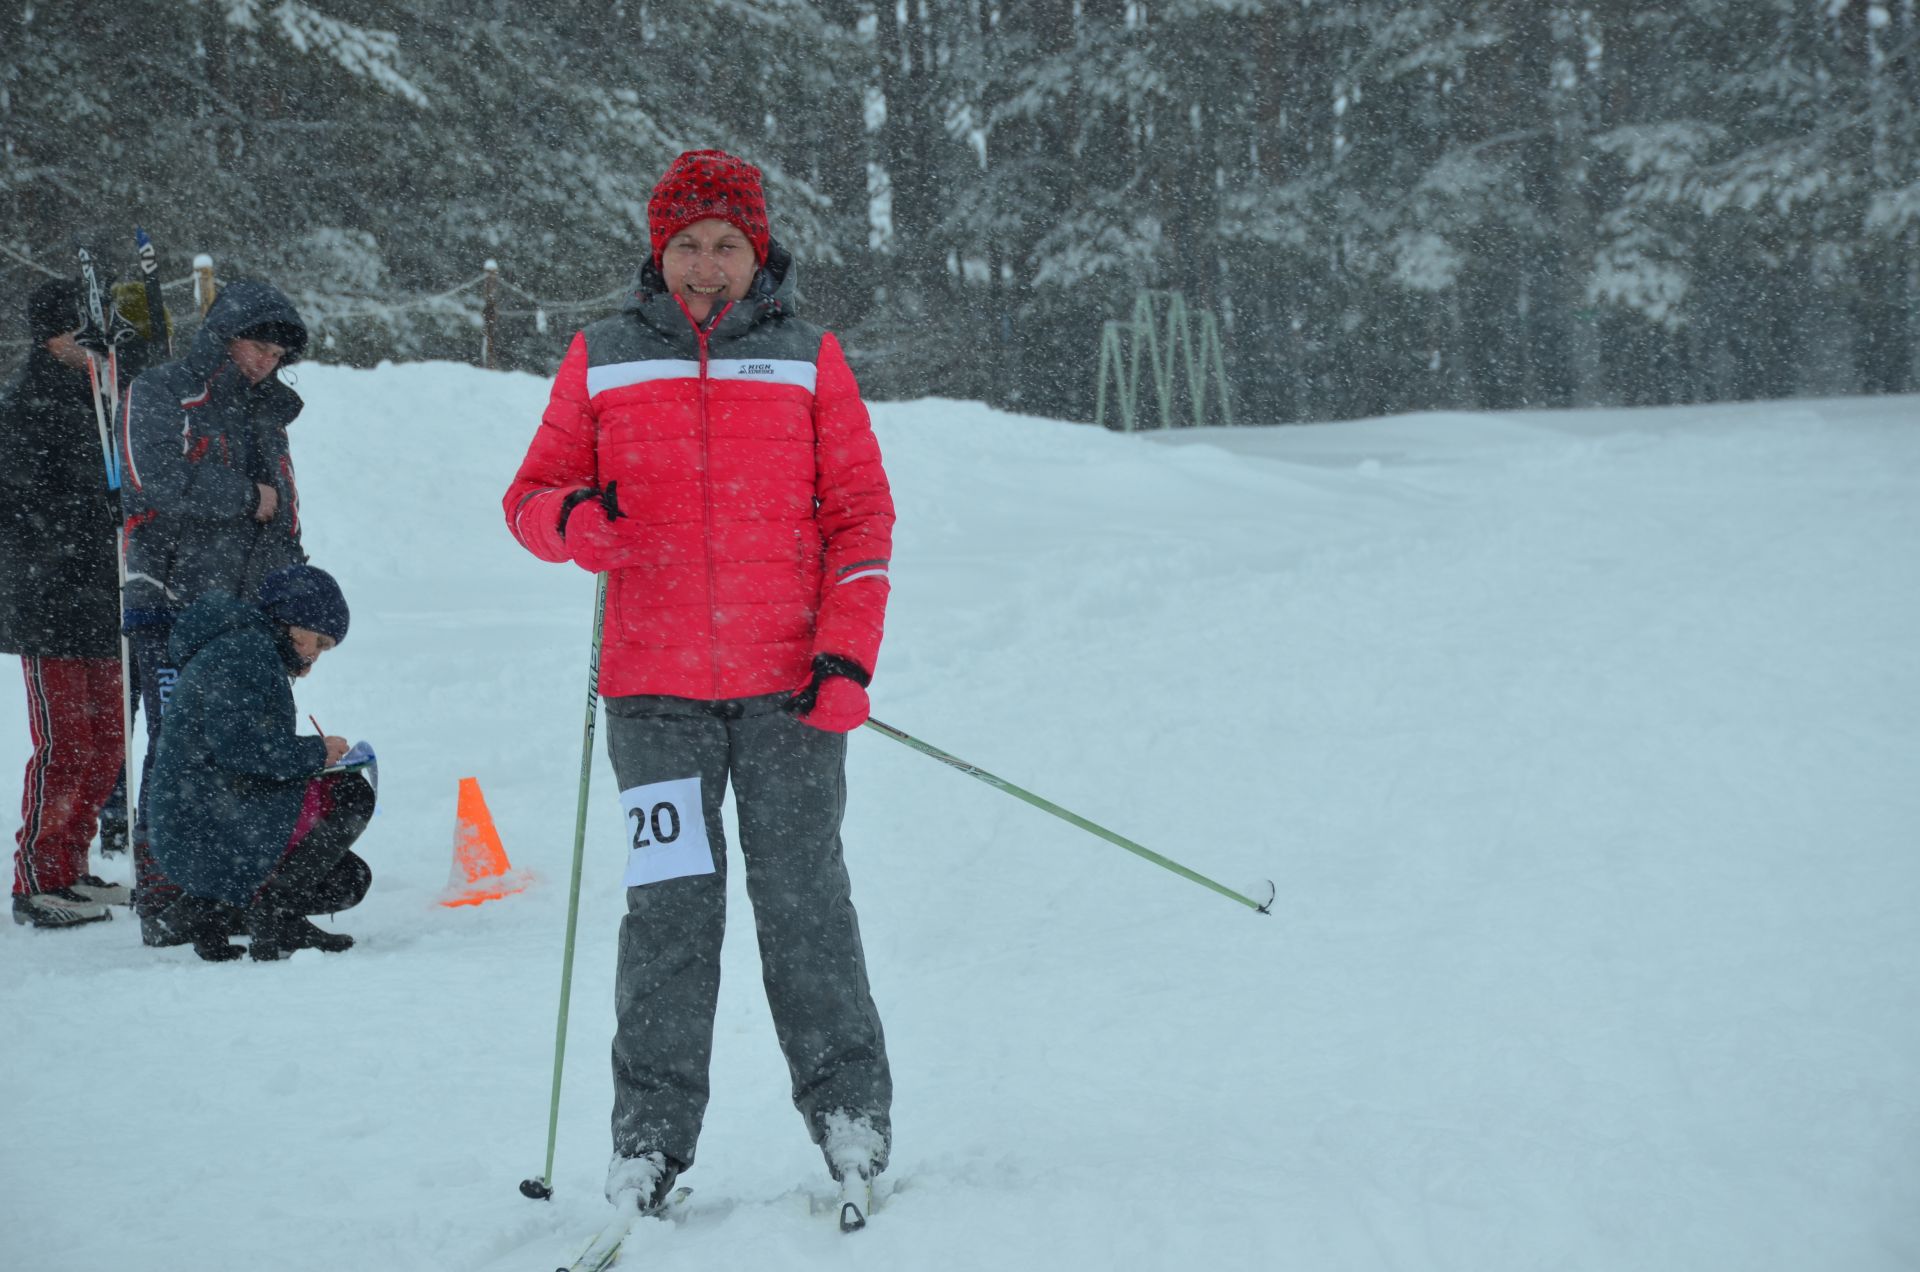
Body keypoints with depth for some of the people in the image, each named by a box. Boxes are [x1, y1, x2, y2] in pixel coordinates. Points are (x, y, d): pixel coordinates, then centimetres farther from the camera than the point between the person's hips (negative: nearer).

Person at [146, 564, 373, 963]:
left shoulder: (250, 649, 24)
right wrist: (316, 752, -12)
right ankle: (273, 909, -16)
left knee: (350, 880, 14)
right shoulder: (244, 649, -11)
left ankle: (208, 908, 6)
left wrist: (311, 758, 7)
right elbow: (237, 745, -24)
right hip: (206, 830, -11)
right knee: (351, 793, -14)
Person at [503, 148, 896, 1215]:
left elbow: (861, 516, 7)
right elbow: (533, 497, 12)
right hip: (655, 687, 0)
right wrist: (571, 518, -13)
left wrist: (847, 657, -4)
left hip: (788, 684, 0)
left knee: (804, 898, 1)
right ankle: (653, 1131, 5)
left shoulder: (807, 358, 8)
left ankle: (850, 1106, 14)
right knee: (670, 908, -2)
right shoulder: (603, 360, 9)